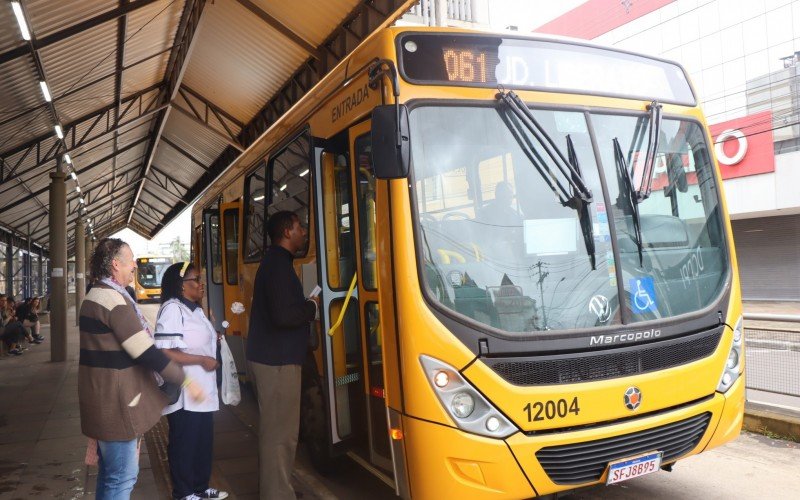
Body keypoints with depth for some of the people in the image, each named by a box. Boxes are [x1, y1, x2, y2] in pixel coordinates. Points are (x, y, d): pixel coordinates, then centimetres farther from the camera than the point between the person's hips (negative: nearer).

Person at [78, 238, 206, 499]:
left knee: (110, 473, 21)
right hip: (115, 402, -11)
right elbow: (146, 352, -23)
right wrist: (186, 381, -17)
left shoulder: (97, 296, 13)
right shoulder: (113, 299, -21)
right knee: (122, 477, -1)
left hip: (106, 399, 11)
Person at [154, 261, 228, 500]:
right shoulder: (172, 309, -17)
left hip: (202, 391, 9)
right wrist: (202, 360, -21)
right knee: (184, 443, 6)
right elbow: (164, 353, -25)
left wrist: (213, 339, 8)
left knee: (203, 441, 17)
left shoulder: (195, 309, 13)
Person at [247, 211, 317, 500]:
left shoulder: (274, 261, 15)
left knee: (273, 429, 18)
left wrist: (306, 306, 6)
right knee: (281, 432, -3)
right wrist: (312, 308, -10)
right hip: (278, 361, -11)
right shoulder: (279, 265, -17)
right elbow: (284, 316, -26)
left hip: (270, 357, 11)